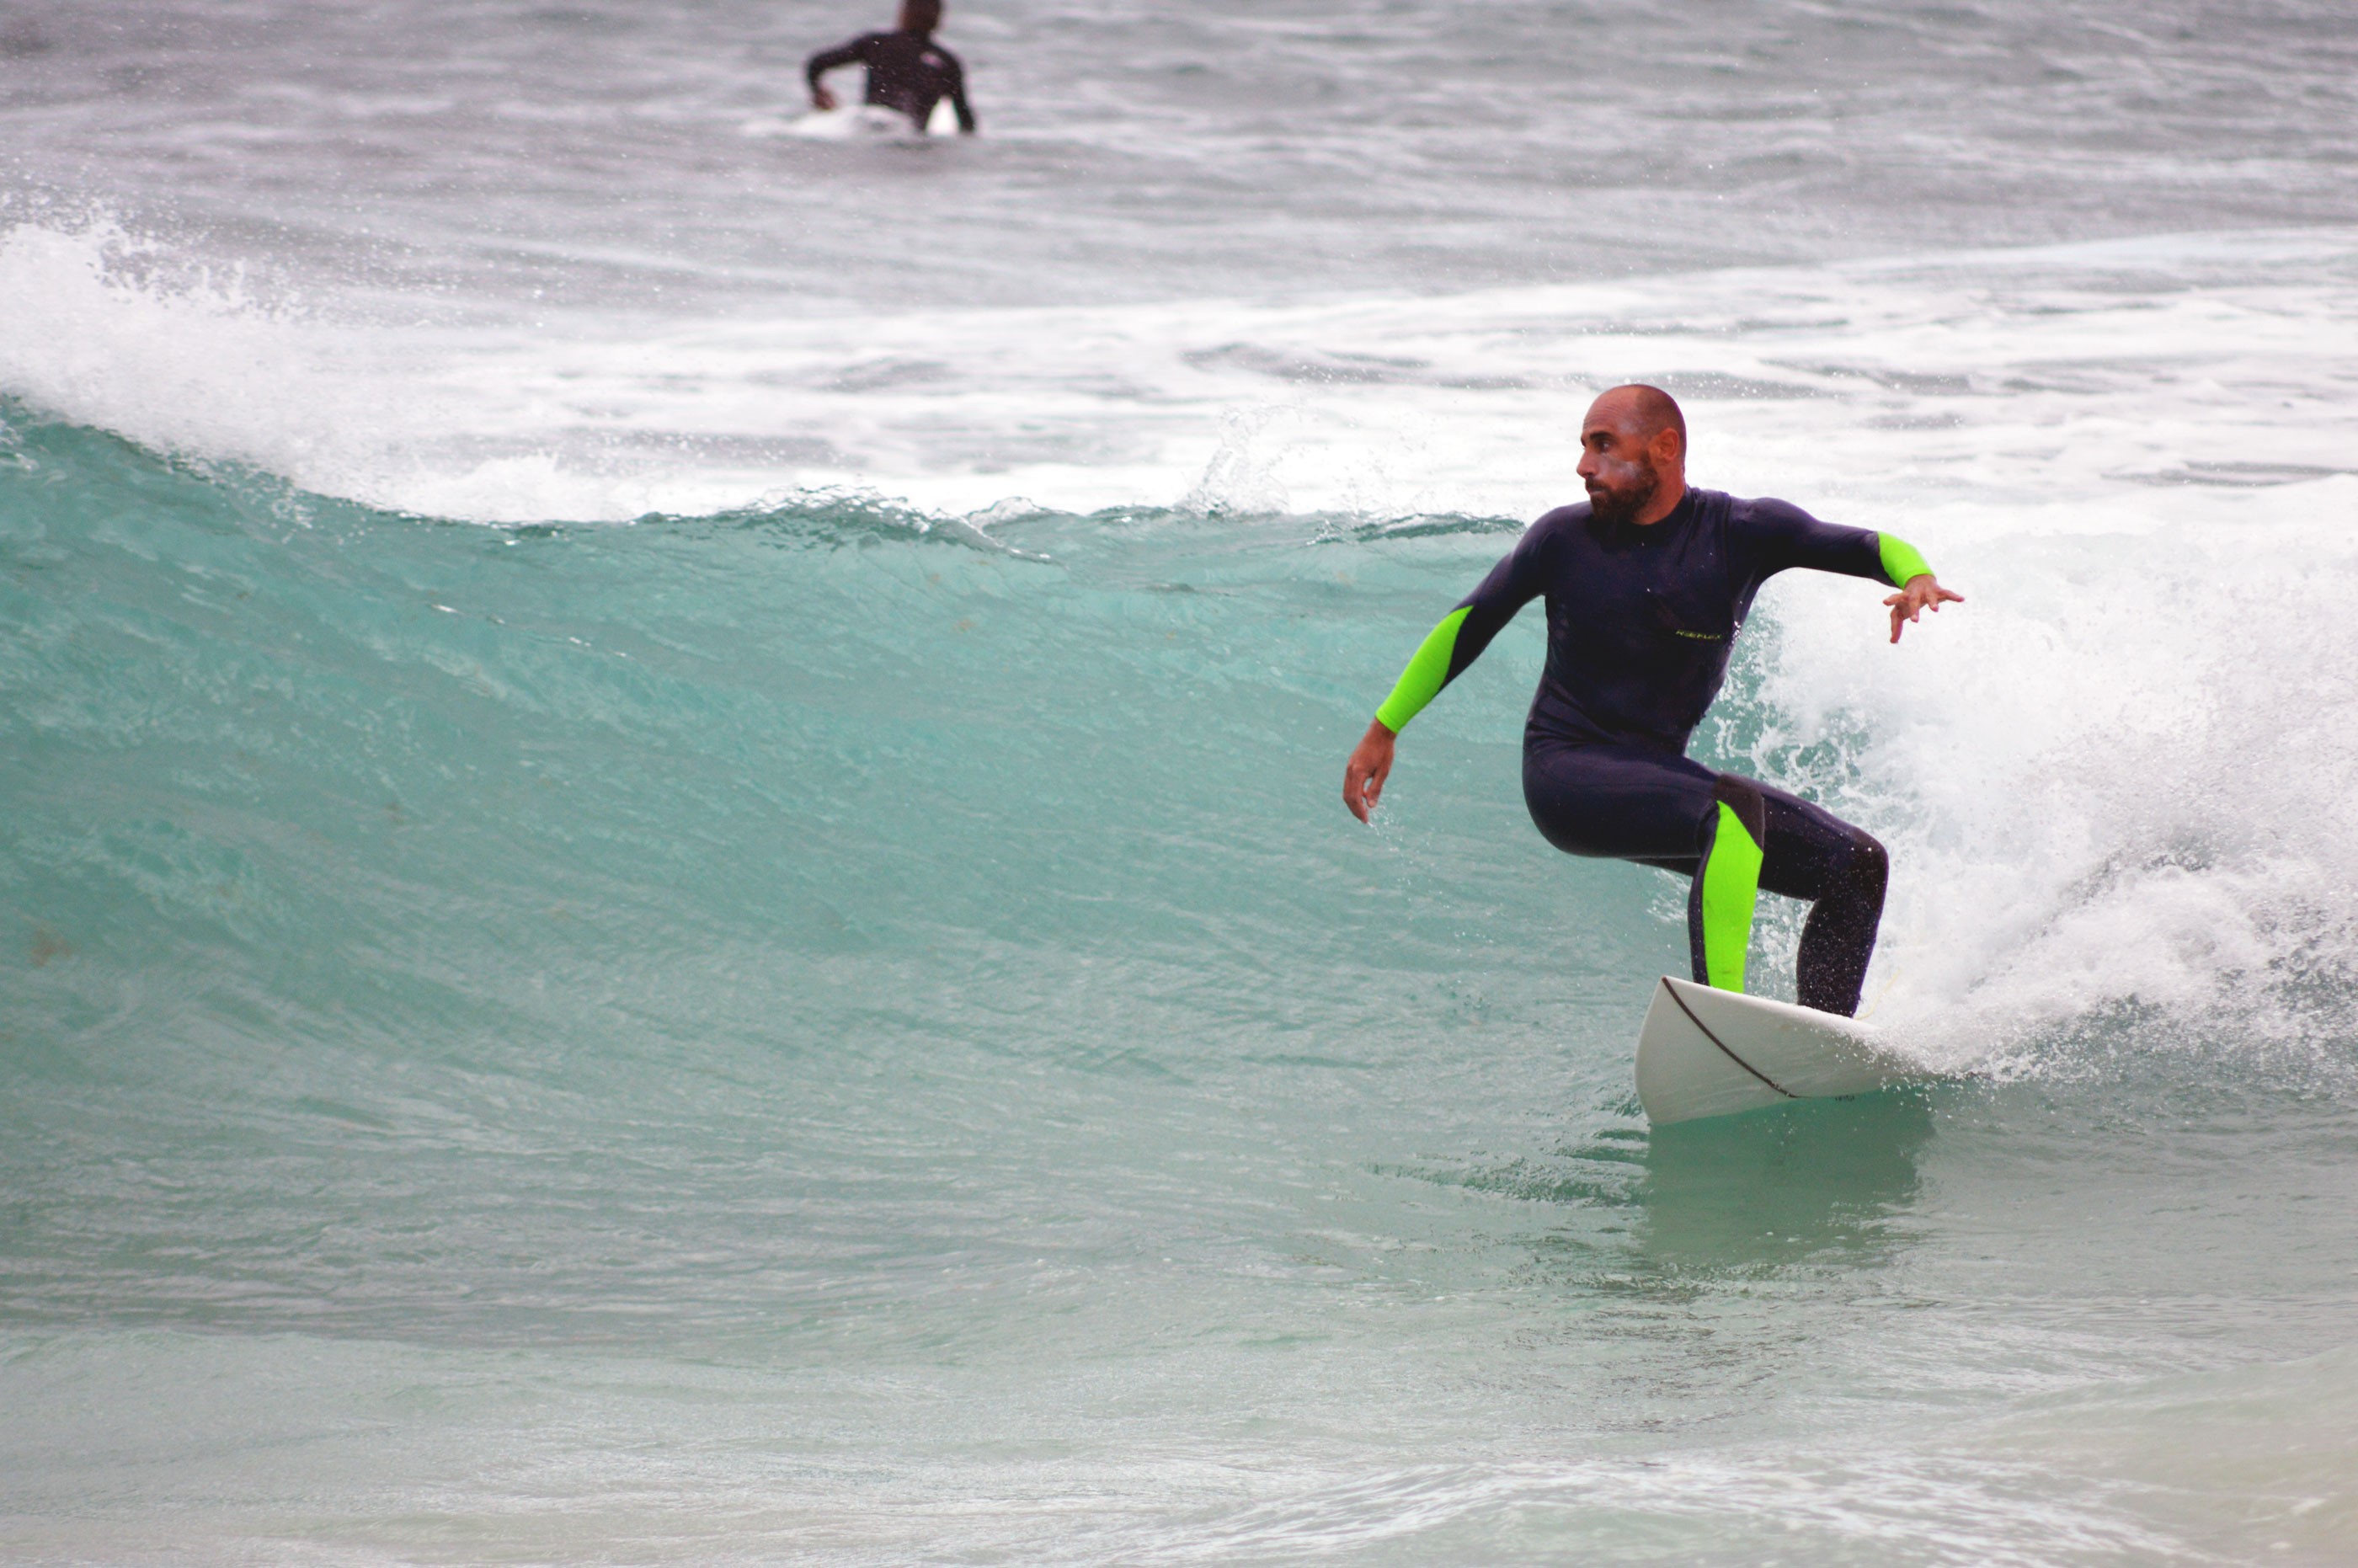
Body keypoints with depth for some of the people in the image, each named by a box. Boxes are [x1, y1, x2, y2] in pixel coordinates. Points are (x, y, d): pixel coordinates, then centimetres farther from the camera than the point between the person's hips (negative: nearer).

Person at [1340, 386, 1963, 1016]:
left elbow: (1875, 548, -6)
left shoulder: (1740, 532, -3)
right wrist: (1384, 729, 10)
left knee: (1858, 864, 0)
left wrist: (1917, 579, -30)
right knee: (1733, 805, -33)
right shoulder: (1565, 538, -3)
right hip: (1566, 773, -5)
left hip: (1656, 772, 5)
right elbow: (1471, 624, 9)